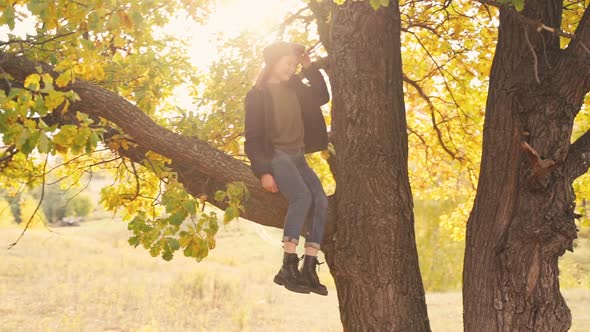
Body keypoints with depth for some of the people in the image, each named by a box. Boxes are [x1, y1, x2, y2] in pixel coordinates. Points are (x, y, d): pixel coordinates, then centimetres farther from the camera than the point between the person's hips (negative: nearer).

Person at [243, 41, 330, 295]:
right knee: (302, 196, -30)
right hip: (275, 155, -7)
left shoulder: (294, 88, 15)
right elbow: (253, 138, -7)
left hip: (298, 156, 7)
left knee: (321, 201, -15)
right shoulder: (257, 95, -3)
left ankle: (309, 268, -15)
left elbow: (322, 97, 25)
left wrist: (309, 68, 14)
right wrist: (263, 171, -17)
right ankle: (288, 268, -31)